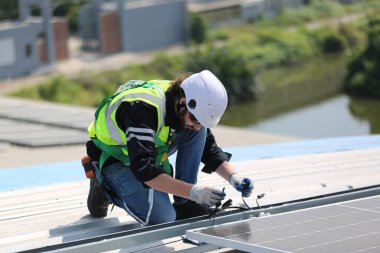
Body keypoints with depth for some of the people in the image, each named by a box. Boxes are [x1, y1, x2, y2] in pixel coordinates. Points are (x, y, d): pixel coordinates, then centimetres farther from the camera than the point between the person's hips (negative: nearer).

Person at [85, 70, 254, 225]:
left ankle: (183, 205, -8)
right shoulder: (144, 108, -36)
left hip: (151, 153, 7)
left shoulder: (192, 111, -13)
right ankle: (105, 188, 2)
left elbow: (210, 150, -1)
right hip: (115, 161, -7)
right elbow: (144, 170, -42)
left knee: (198, 133, -15)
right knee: (162, 218, -23)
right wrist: (193, 192, -44)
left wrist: (233, 177, -19)